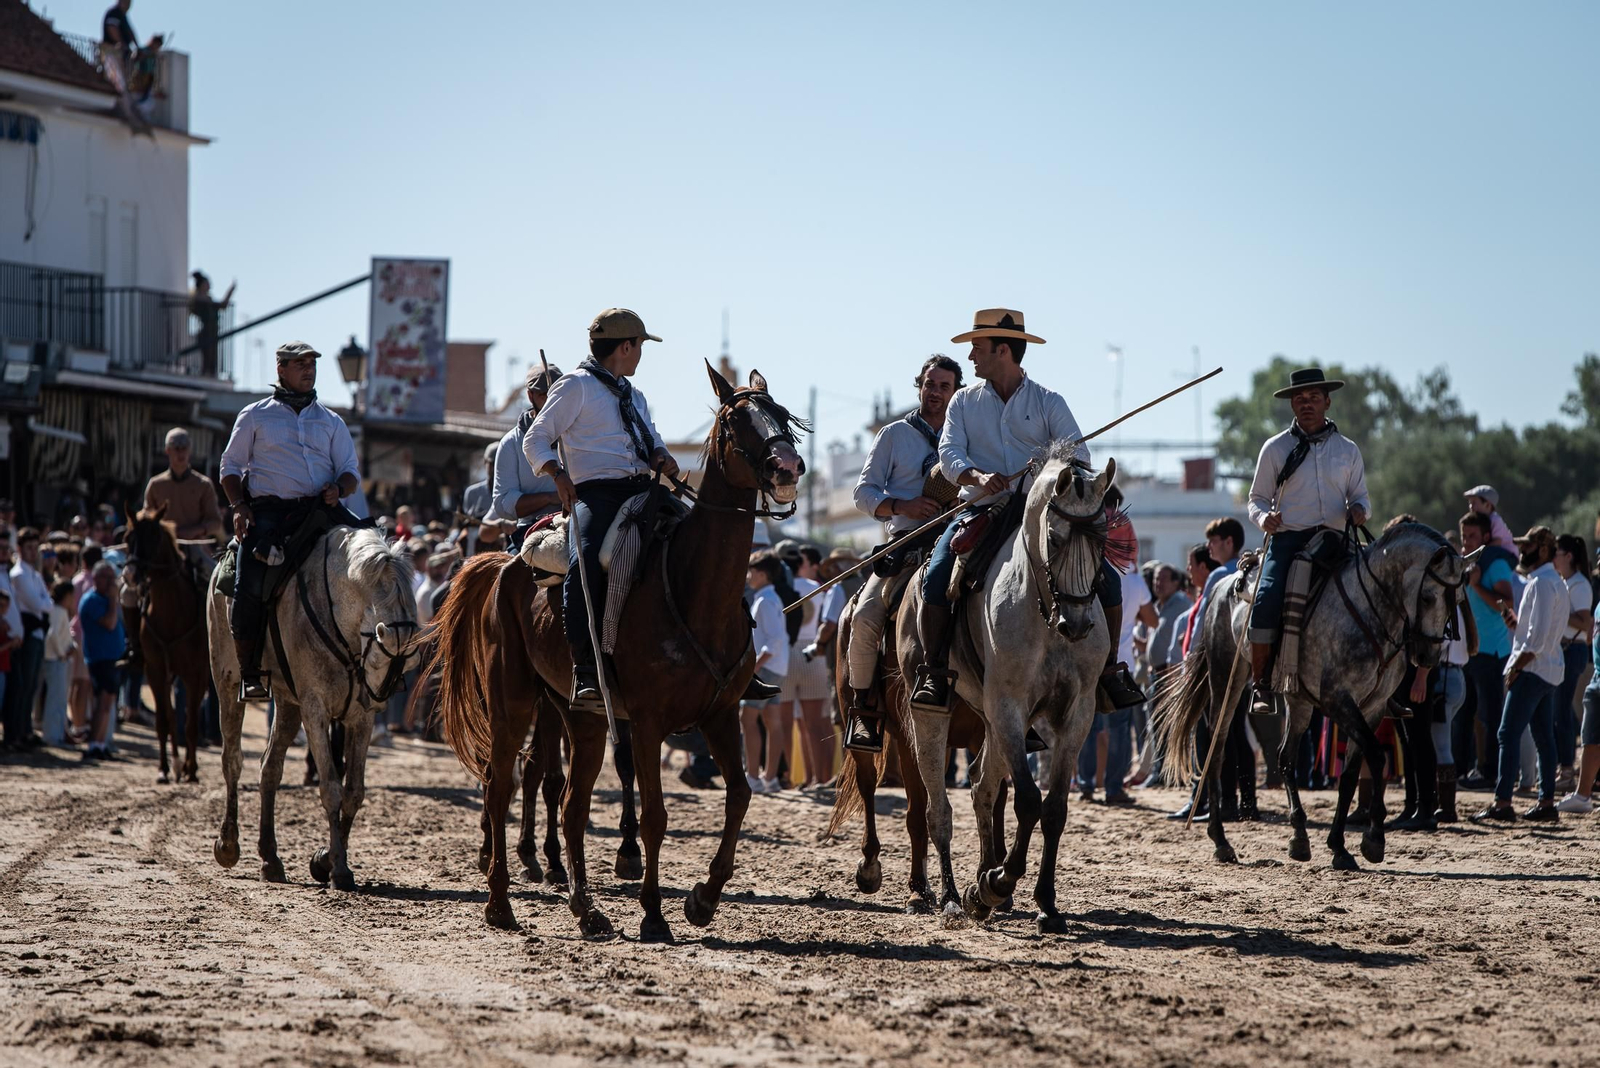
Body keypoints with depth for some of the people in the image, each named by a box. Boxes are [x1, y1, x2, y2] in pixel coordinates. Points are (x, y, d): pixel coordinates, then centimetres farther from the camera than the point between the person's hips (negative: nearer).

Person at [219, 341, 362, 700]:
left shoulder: (332, 422, 20)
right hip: (267, 510, -2)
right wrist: (239, 506, -3)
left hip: (319, 508, 2)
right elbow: (230, 466, 14)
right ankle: (249, 671, -14)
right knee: (250, 584, -23)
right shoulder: (255, 416, 13)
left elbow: (351, 471, 17)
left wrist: (338, 489, -6)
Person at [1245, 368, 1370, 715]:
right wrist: (1263, 517, -9)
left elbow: (1360, 496, 19)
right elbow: (1257, 498, 14)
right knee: (1266, 601, -25)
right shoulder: (1275, 448, 10)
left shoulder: (1347, 450, 15)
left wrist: (1359, 510, -5)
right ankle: (1262, 686, -17)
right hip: (1287, 539, -2)